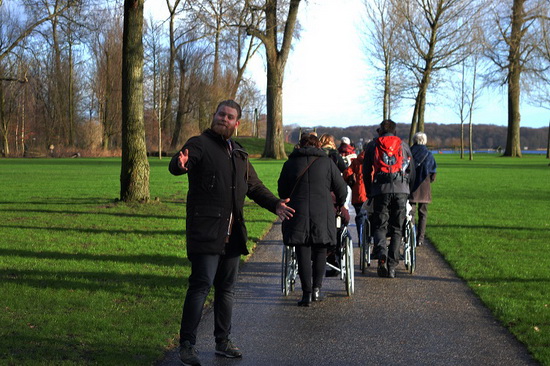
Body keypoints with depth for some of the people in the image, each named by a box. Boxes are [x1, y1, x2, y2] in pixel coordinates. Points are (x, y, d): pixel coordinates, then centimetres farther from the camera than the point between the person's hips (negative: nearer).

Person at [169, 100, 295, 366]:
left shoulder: (239, 154, 19)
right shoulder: (200, 144, -4)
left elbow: (255, 186, 27)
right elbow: (175, 166, -22)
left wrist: (274, 204, 11)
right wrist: (180, 163, -47)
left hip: (232, 233, 7)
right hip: (205, 231, -7)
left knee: (227, 288, 13)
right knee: (201, 285, -9)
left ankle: (223, 341, 24)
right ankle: (187, 344, -2)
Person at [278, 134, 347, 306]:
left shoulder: (290, 163, 6)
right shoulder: (327, 162, 4)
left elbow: (282, 191, 14)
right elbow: (341, 188, 9)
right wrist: (340, 204, 29)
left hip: (298, 215, 0)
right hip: (322, 214, 0)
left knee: (303, 253, 3)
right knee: (320, 251, 14)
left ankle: (307, 293, -2)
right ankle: (316, 289, 12)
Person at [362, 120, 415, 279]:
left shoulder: (372, 145, 15)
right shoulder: (403, 145, 19)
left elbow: (366, 172, 13)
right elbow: (412, 171, 18)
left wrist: (369, 193, 21)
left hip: (380, 189, -1)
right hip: (401, 189, 1)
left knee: (380, 226, 5)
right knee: (397, 228, 8)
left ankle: (381, 252, -25)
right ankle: (392, 266, 1)